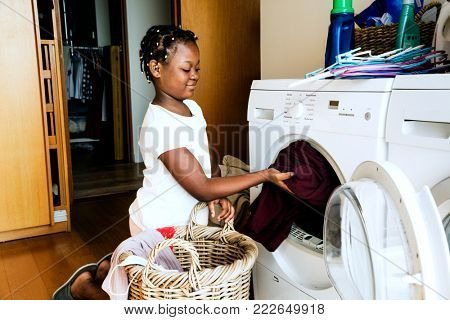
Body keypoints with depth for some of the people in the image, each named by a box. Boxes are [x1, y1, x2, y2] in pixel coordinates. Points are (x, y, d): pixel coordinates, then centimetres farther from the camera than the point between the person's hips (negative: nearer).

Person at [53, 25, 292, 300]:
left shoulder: (192, 108, 0)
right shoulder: (160, 124, -28)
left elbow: (209, 165, 6)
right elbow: (202, 189, -28)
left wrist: (219, 195, -14)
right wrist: (264, 176, -26)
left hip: (187, 221, 8)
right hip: (159, 227, -8)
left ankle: (111, 268, 36)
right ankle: (86, 285, 27)